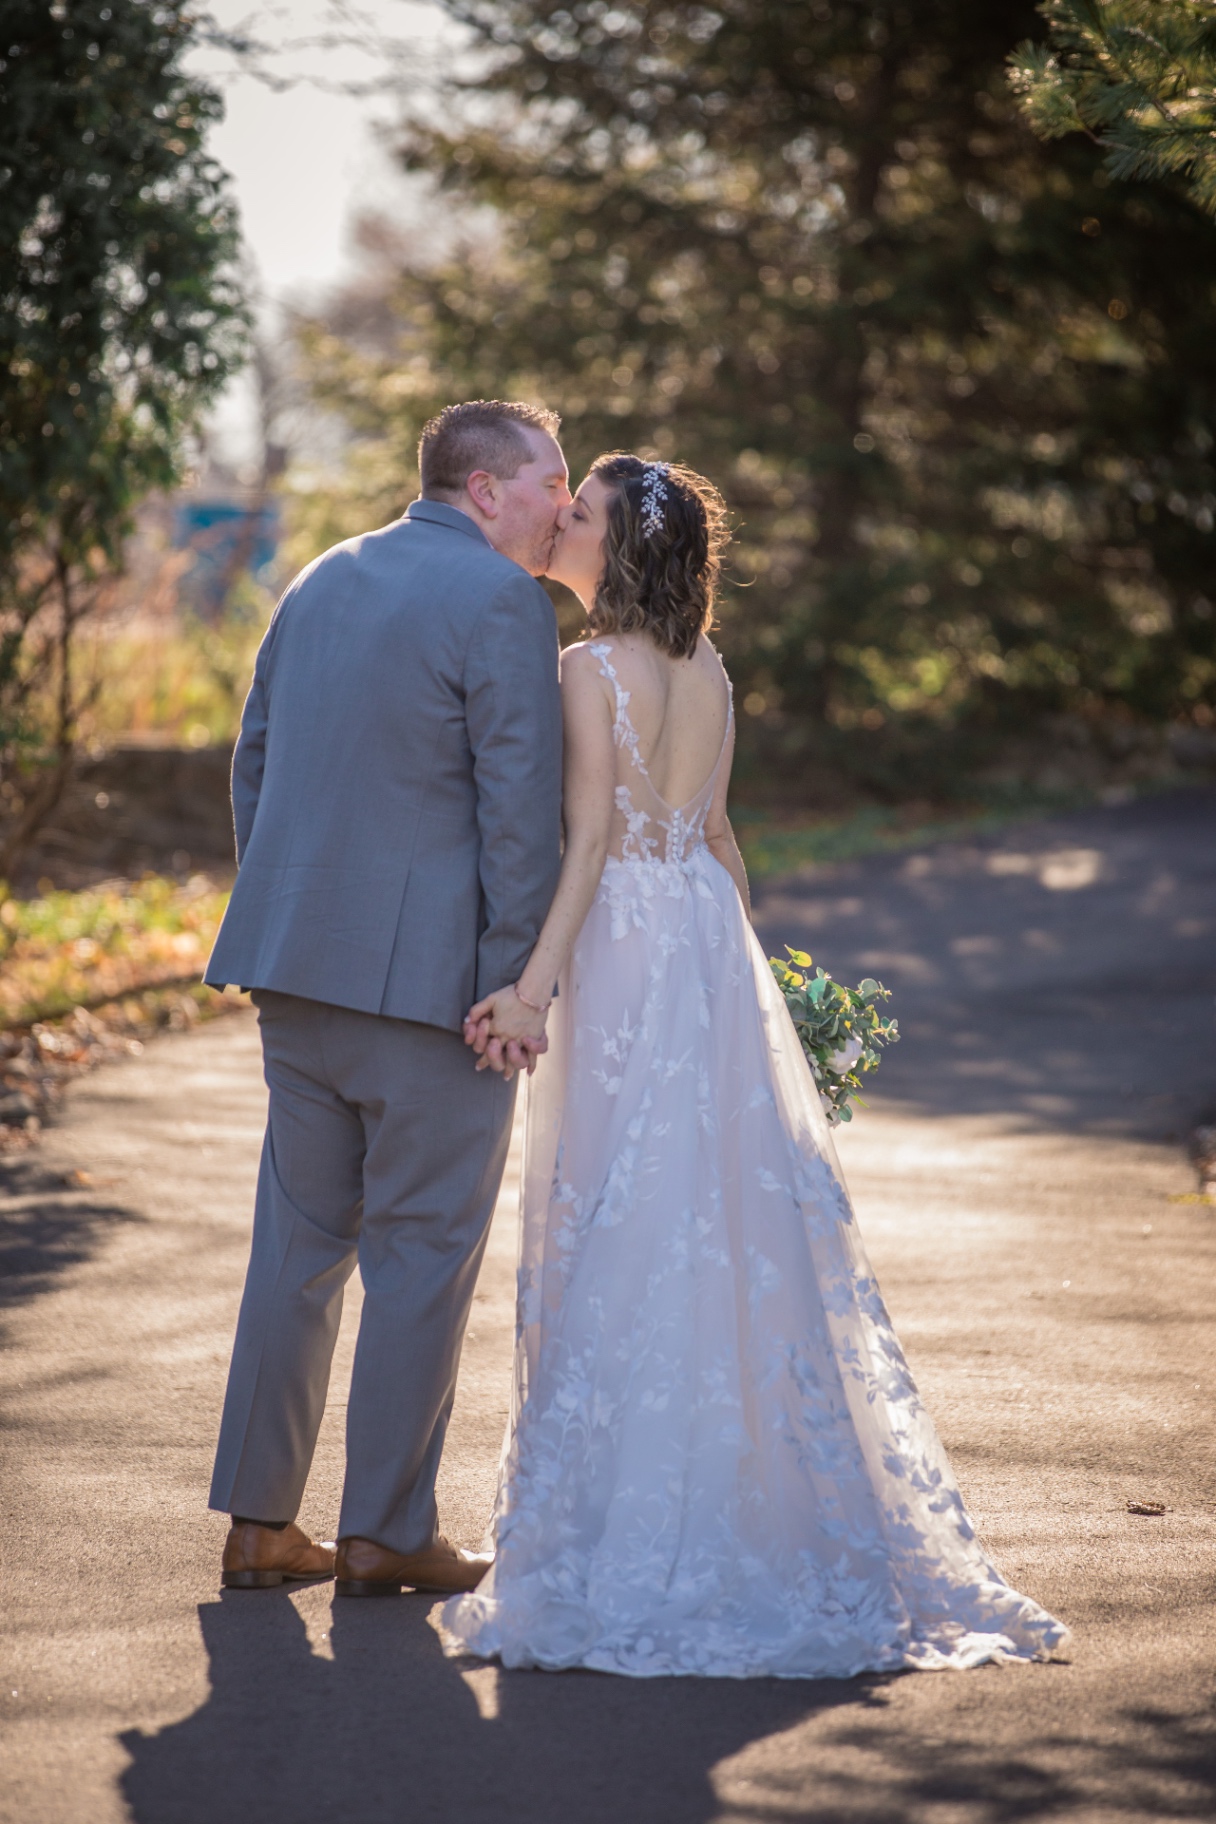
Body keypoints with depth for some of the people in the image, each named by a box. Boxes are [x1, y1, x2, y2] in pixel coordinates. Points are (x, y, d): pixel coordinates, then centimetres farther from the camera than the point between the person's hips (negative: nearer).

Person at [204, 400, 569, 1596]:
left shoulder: (320, 582, 14)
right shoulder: (499, 601, -10)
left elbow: (253, 763, 18)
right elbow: (521, 808, -15)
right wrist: (515, 980, -11)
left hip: (298, 966, 7)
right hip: (428, 975, -7)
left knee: (298, 1235, 13)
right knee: (423, 1251, 3)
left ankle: (258, 1521, 16)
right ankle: (385, 1532, 7)